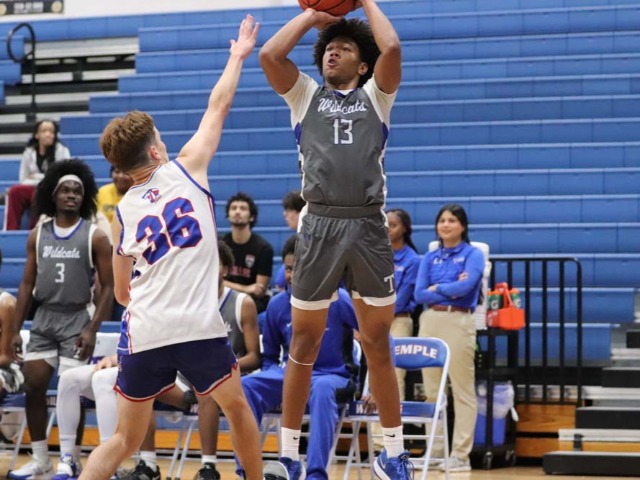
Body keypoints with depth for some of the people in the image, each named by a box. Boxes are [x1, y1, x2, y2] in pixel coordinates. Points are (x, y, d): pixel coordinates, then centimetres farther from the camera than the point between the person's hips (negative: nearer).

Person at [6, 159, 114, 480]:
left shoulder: (95, 237, -6)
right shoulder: (38, 235, 7)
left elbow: (108, 286, -7)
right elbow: (27, 284, 10)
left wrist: (93, 329, -16)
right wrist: (16, 329, 4)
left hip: (76, 318, -4)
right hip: (44, 317, 5)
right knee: (33, 386, 3)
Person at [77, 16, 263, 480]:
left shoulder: (122, 211, 16)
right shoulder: (187, 168, 7)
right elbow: (217, 108, 16)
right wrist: (239, 55, 29)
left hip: (143, 334, 3)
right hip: (199, 327, -3)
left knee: (125, 440, 11)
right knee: (237, 408, 20)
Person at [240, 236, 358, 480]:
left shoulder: (338, 300, -10)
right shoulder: (277, 304, 1)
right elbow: (269, 356, 16)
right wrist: (271, 380, -4)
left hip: (332, 376, -4)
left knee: (321, 388, -42)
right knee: (245, 386, -26)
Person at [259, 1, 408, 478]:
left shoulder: (375, 95, 13)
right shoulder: (305, 95, 15)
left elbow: (391, 47, -3)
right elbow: (269, 54, 0)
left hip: (369, 227, 0)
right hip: (319, 226, 0)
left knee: (378, 344, 6)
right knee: (304, 344, 5)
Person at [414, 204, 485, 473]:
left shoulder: (472, 254, 2)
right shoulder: (429, 258, 15)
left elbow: (466, 286, -14)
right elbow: (419, 294, 3)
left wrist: (436, 288, 0)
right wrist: (450, 290, -7)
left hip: (458, 322, -5)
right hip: (429, 322, 5)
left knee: (462, 390, -4)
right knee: (431, 390, 4)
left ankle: (460, 455, -4)